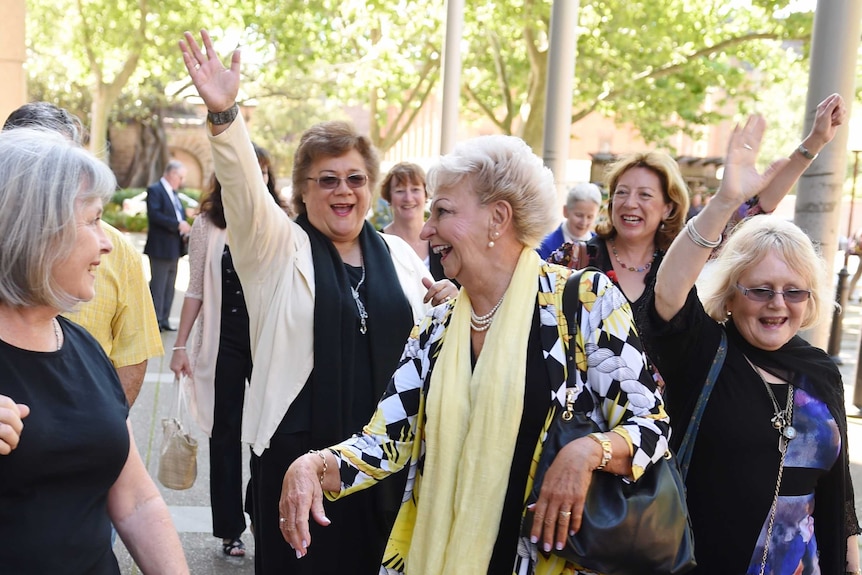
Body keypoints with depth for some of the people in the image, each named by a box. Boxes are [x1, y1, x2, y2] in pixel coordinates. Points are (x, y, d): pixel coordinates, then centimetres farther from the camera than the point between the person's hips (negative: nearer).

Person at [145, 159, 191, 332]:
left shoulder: (174, 193, 19)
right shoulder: (155, 190, -8)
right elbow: (154, 214, -21)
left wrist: (185, 232, 3)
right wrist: (178, 225, -22)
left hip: (174, 248, 9)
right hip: (160, 248, -9)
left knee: (169, 287, 11)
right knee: (158, 285, -5)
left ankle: (164, 319, 17)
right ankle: (155, 320, -1)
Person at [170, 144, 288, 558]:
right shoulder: (208, 225, 0)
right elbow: (196, 290, 3)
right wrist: (180, 345, 1)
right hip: (225, 340, 0)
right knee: (226, 432, 10)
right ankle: (229, 528, 22)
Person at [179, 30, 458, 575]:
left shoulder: (399, 254, 9)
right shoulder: (277, 247, -2)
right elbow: (244, 188, -21)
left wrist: (445, 308, -5)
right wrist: (224, 114, -37)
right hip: (300, 448, -3)